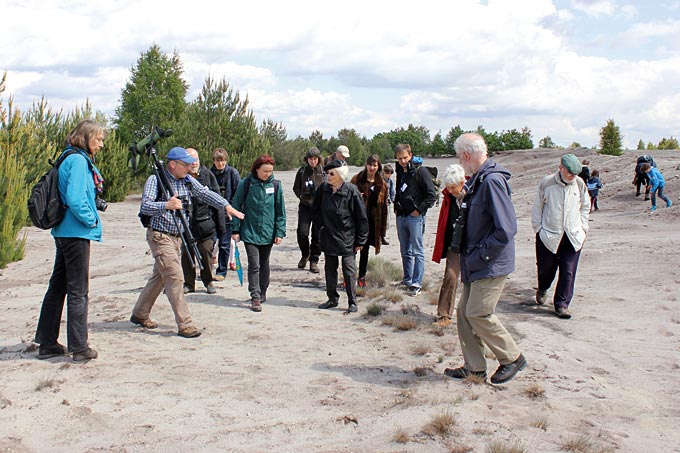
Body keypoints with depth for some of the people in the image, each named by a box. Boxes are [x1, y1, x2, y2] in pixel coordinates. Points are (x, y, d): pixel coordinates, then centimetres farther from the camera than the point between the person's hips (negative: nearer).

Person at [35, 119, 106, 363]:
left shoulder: (76, 159, 14)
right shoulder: (78, 160, -15)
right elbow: (75, 199, -24)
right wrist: (91, 220, -11)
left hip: (65, 233, 9)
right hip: (76, 233, -9)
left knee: (58, 287, 14)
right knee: (78, 291, -2)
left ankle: (47, 343, 23)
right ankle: (79, 348, 6)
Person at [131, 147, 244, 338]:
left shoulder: (188, 180, 7)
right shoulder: (155, 180, -13)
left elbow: (206, 193, 4)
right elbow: (146, 206, -22)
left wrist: (226, 206, -10)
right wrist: (167, 205, -38)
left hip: (177, 236, 8)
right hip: (160, 235, -8)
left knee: (160, 277, 16)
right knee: (175, 278, -12)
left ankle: (140, 314, 31)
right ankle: (184, 324, -9)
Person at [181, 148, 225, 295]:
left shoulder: (207, 175, -1)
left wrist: (220, 224, 2)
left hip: (206, 223, 0)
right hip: (186, 223, 1)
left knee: (206, 251, 2)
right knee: (186, 253, 6)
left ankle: (208, 281, 20)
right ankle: (189, 283, 20)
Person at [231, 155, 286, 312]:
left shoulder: (275, 184, -1)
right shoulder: (246, 183, -7)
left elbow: (280, 210, 3)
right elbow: (236, 206, -1)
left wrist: (280, 232, -1)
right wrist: (235, 230, -2)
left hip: (268, 233, 2)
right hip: (250, 232, -2)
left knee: (264, 264, 15)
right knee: (254, 265, -8)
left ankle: (262, 293, 30)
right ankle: (255, 297, -3)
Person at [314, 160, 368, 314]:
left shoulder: (351, 191, -15)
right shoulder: (323, 189, -2)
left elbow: (362, 217, -11)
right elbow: (316, 208, 18)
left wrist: (360, 241, -9)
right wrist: (321, 225, 8)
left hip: (347, 239, -5)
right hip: (328, 237, 5)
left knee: (349, 271, 0)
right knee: (330, 269, 13)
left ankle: (352, 302, 9)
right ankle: (332, 299, 26)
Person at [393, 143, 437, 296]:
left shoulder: (420, 171, -9)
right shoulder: (400, 172, 13)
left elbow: (432, 195, -12)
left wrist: (419, 210, -12)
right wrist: (396, 207, 13)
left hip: (415, 217, -7)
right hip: (401, 216, 7)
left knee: (417, 252, -3)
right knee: (405, 252, 14)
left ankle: (416, 283, -1)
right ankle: (407, 280, 22)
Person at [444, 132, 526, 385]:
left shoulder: (492, 181, -20)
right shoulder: (477, 181, 11)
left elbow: (505, 229, -26)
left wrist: (480, 254, -18)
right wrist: (468, 253, 11)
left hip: (491, 265, -10)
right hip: (475, 264, 10)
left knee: (478, 313, -7)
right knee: (464, 312, 10)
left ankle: (512, 358, 11)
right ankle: (474, 367, 22)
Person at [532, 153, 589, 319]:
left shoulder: (579, 184, 3)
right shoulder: (547, 182, -6)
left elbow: (585, 206, 17)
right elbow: (537, 206, 3)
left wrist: (583, 227, 11)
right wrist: (538, 228, 1)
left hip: (573, 237, 2)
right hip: (548, 235, -2)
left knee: (568, 271, -3)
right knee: (546, 267, 9)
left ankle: (562, 305, 7)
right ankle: (542, 289, 41)